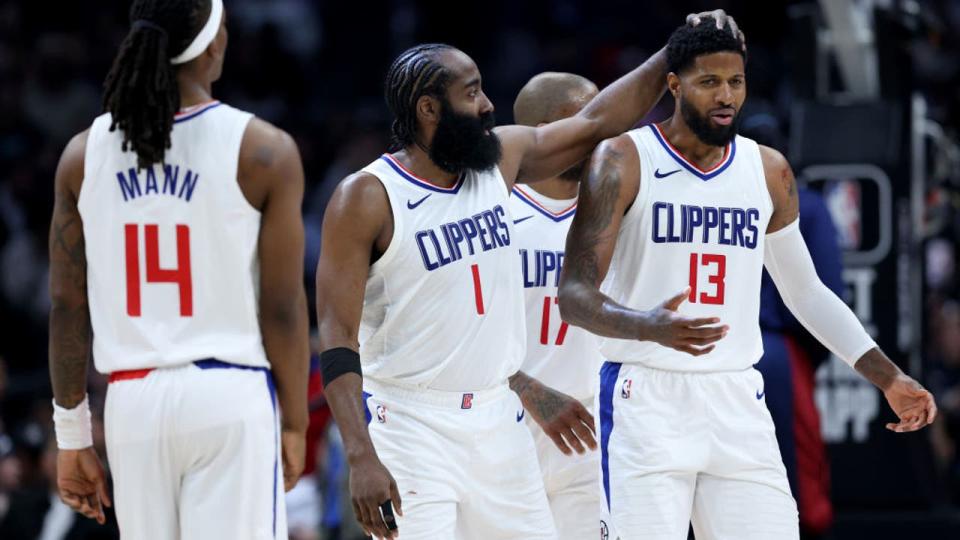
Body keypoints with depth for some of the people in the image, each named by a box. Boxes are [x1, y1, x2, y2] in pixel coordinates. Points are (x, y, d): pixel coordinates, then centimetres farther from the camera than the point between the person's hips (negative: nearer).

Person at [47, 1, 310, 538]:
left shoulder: (84, 155, 5)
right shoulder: (263, 151, -5)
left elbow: (68, 307, 6)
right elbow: (282, 307, -5)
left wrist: (72, 434, 12)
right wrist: (294, 423, 6)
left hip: (133, 399, 4)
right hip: (231, 395, -4)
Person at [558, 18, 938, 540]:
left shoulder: (769, 172, 10)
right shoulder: (623, 162, -4)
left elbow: (805, 291, 22)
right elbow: (574, 295, -11)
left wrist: (889, 378, 17)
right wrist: (648, 327, -31)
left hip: (737, 400, 5)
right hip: (646, 397, -4)